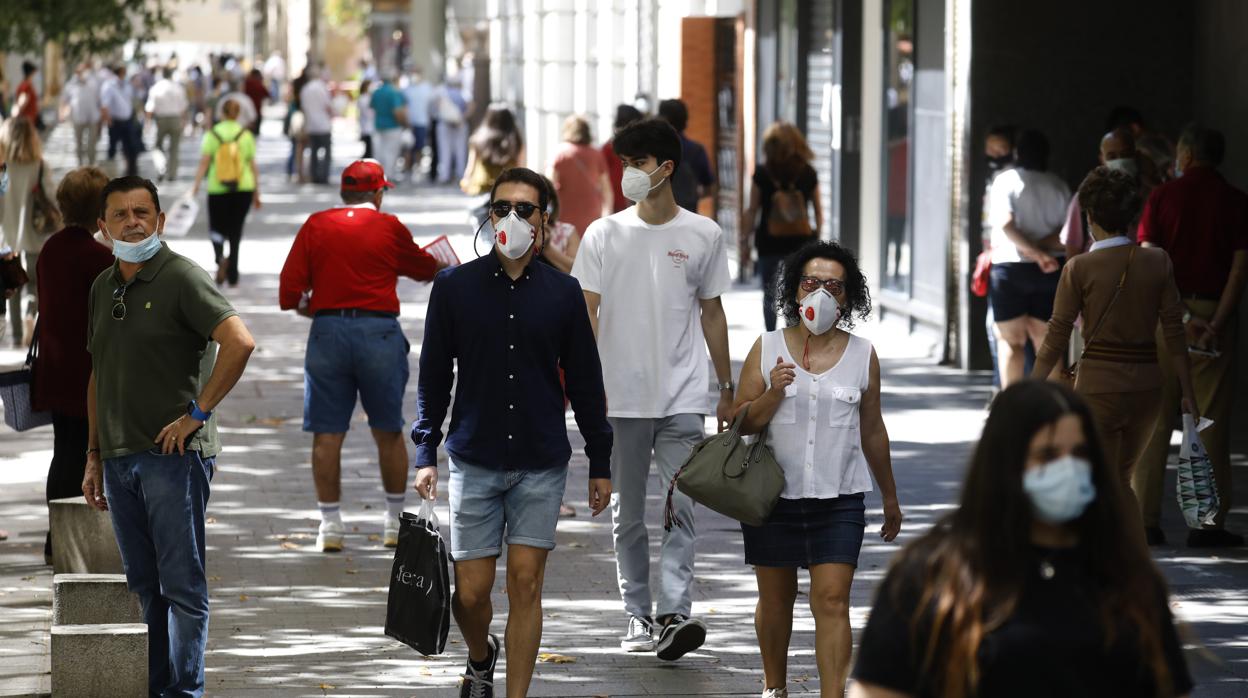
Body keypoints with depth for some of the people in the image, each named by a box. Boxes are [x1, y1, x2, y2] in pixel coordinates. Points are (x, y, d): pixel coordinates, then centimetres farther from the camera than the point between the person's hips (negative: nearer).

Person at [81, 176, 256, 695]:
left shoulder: (181, 278, -7)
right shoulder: (103, 288, 15)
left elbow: (239, 342, -18)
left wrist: (197, 413, -17)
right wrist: (94, 456, 20)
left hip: (173, 453, -7)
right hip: (119, 458, 7)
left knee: (182, 584, -5)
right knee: (143, 587, 11)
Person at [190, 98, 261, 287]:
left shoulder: (212, 135, -3)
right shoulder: (246, 135, 1)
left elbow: (204, 163, -10)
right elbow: (253, 166, 3)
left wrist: (196, 186, -10)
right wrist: (257, 193, 10)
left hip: (217, 189, -1)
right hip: (243, 189, 1)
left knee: (216, 228, 12)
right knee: (236, 230, 10)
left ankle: (220, 257, -17)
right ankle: (233, 274, 12)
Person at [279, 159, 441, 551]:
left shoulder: (315, 226, 5)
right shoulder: (389, 228, 2)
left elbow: (288, 290, -1)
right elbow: (422, 267, 21)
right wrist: (441, 269, 43)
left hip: (327, 331, 1)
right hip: (379, 333, -1)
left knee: (327, 435, 5)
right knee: (388, 432, 11)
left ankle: (330, 525, 5)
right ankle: (396, 524, 17)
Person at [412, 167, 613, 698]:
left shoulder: (562, 293, 2)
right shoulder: (455, 287, 0)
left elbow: (585, 381, 8)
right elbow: (434, 376, 5)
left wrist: (600, 463, 8)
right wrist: (426, 454, 0)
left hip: (541, 462, 0)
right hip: (475, 460, 0)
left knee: (526, 584, -2)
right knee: (471, 589, 1)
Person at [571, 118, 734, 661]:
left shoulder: (704, 235, 4)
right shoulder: (604, 235, 3)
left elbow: (712, 314, 12)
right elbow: (587, 314, 1)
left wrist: (727, 389, 13)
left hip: (682, 398, -1)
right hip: (621, 398, 1)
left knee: (681, 505, -11)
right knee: (627, 514, 7)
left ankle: (675, 615, -17)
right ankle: (638, 617, 16)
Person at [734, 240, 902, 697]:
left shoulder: (862, 356, 4)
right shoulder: (767, 349, 1)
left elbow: (872, 431, 13)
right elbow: (741, 423, 1)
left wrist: (890, 498, 18)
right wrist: (772, 393, -18)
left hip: (838, 501, -1)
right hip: (773, 496, 1)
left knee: (832, 600, -11)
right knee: (775, 599, 12)